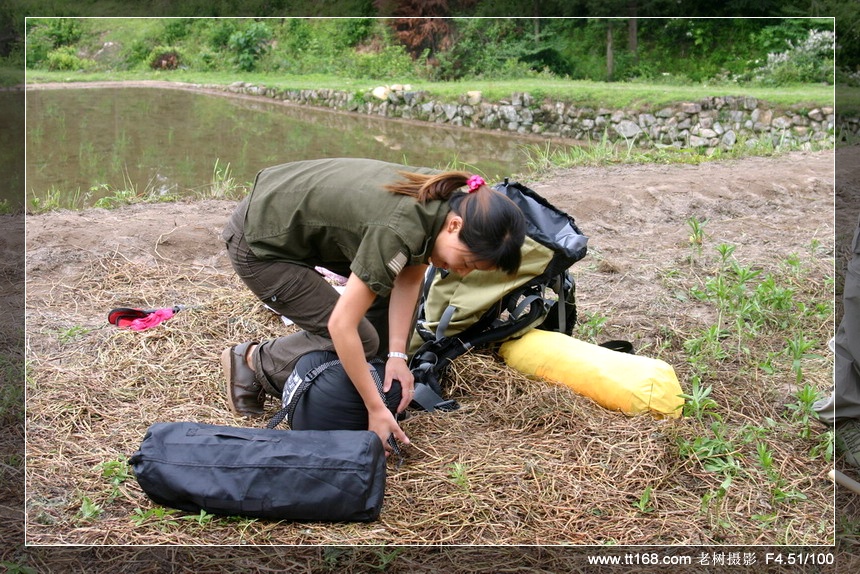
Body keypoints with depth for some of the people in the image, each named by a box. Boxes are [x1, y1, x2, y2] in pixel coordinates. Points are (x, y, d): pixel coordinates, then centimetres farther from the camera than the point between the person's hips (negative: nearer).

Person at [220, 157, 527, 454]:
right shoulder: (398, 231, -36)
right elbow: (341, 325, -32)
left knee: (404, 276, 1)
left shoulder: (448, 196, -12)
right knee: (361, 340, -6)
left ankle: (380, 376, 13)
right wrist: (376, 409, -26)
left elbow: (409, 279, -3)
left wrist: (397, 355, -10)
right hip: (260, 245, -8)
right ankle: (253, 362, 8)